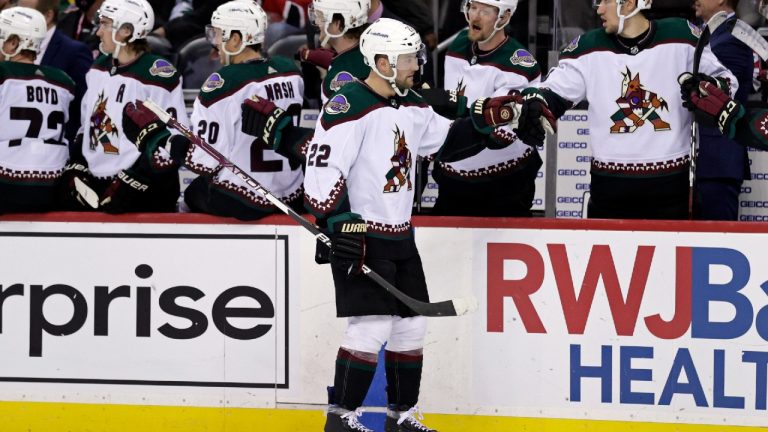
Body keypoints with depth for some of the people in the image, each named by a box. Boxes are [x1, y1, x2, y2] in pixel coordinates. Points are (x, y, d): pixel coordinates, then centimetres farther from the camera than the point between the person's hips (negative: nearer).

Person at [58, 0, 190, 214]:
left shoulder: (158, 75, -12)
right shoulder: (98, 70, 13)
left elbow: (171, 140, -15)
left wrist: (127, 187, -18)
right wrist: (74, 173, 10)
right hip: (94, 186, 8)